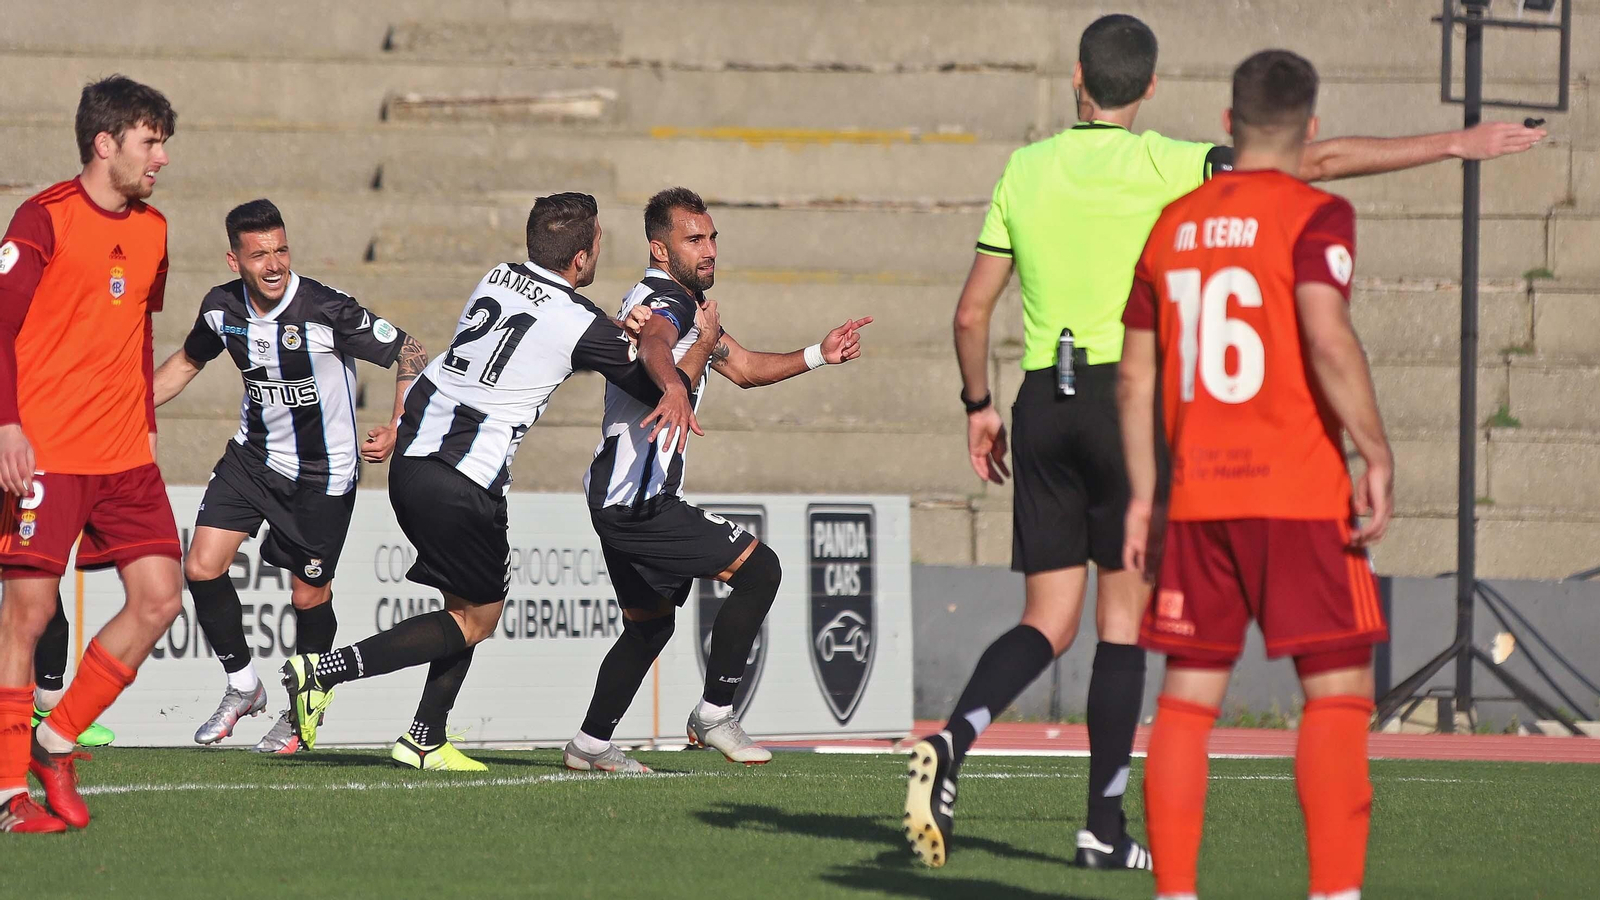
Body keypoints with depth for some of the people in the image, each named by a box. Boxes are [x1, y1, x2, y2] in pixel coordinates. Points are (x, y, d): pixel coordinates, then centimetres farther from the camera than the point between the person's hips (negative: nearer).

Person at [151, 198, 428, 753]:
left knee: (309, 594, 2)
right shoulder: (222, 308, -8)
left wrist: (397, 430, -28)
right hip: (253, 455, 4)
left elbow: (410, 354, -16)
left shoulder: (328, 312, -24)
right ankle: (243, 687, 14)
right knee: (202, 567, -7)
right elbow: (189, 361, 14)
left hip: (323, 471, -4)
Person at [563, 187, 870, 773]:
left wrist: (820, 355, 19)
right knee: (759, 569, -11)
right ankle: (714, 713, -5)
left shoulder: (684, 306, 17)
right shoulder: (660, 308, -16)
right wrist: (705, 341, -17)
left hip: (621, 499, 11)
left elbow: (745, 369, 28)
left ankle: (590, 746, 27)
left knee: (649, 624, 22)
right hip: (637, 501, -11)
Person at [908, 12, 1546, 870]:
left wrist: (978, 404, 22)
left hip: (1042, 404, 4)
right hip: (1128, 397, -4)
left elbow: (971, 312, 8)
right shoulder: (1160, 166, -6)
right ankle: (1104, 826, 4)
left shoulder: (1024, 170, 6)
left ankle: (952, 742, -19)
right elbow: (1313, 162, -9)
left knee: (1048, 623, 8)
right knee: (1124, 619, 4)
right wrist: (1453, 146, -7)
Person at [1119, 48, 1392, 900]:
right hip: (1299, 493, -5)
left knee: (1187, 695, 8)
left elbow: (1136, 375, 13)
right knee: (1338, 688, -2)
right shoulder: (1313, 217, -6)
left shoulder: (1171, 226, 12)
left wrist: (1141, 497, 19)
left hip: (1197, 497, 5)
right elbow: (1327, 336, -20)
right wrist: (1377, 453, -14)